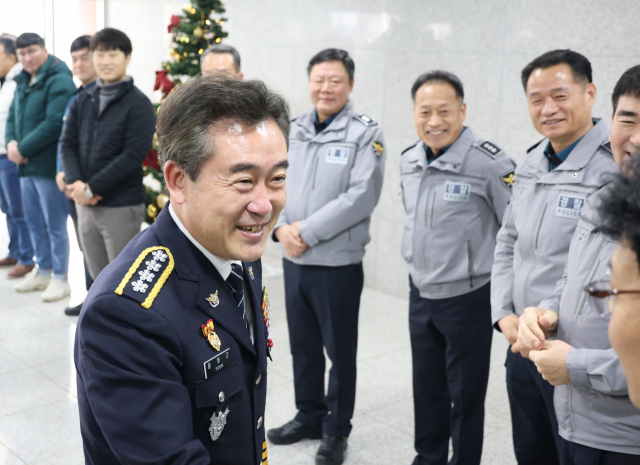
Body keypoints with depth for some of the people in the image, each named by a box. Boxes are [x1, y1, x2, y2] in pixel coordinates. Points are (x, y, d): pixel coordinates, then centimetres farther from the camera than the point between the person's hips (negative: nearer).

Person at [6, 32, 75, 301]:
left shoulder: (59, 80, -14)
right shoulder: (23, 81, 14)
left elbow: (54, 124, -22)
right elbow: (13, 115, 16)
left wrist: (23, 149, -17)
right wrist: (11, 142, -4)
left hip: (48, 165, -8)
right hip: (26, 166, 8)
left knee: (55, 225, 1)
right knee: (34, 223, 17)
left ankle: (60, 278, 12)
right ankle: (43, 271, 31)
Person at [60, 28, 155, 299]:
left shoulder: (138, 104, -8)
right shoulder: (82, 101, 9)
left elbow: (133, 155, -16)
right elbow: (68, 144, 6)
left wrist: (91, 188, -18)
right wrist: (74, 183, -12)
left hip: (122, 206, -5)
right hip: (85, 206, 6)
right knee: (99, 280, 16)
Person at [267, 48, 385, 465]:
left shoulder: (366, 133, -8)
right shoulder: (293, 131, 8)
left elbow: (362, 196, -18)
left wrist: (308, 231, -18)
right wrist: (281, 227, -10)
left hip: (338, 262, -5)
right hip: (294, 259, 5)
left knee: (340, 350, 7)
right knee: (303, 346, 17)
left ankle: (337, 430, 24)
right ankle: (309, 416, 35)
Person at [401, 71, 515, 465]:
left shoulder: (490, 163, -18)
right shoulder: (408, 161, 3)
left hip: (468, 297, -6)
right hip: (420, 295, 6)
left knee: (465, 396, 9)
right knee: (426, 388, 20)